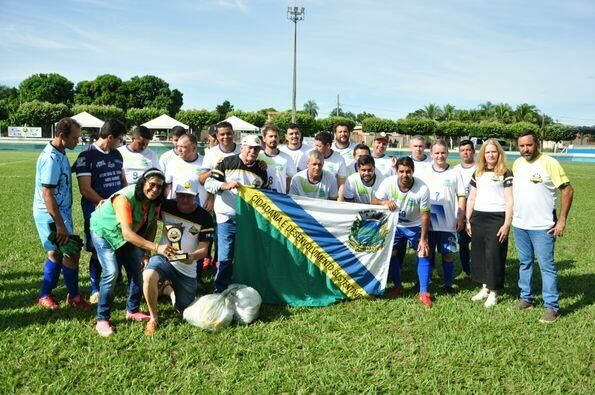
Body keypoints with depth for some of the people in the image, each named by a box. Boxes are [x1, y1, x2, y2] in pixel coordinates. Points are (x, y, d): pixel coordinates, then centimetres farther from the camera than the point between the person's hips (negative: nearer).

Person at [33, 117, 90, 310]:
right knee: (71, 253, -5)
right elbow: (47, 194, -24)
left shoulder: (59, 153, 8)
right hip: (51, 215, -10)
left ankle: (45, 296, 27)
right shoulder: (51, 158, -22)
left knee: (56, 254, 16)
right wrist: (60, 225, -24)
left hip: (60, 212, 10)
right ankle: (74, 297, 10)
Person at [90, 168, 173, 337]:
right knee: (111, 273, -20)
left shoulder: (154, 200, -16)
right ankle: (102, 320, -8)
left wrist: (146, 252, -10)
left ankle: (132, 311, 24)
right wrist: (156, 248, -52)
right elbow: (127, 233, -45)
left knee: (137, 271, 4)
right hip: (104, 232, -7)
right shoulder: (125, 198, -37)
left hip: (129, 235, 7)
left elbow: (152, 225, -3)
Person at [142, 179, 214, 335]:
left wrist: (193, 256, -34)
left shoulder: (204, 218, -11)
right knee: (148, 276, -36)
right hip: (164, 258, 0)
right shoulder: (166, 206, -7)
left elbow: (204, 249, -12)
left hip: (187, 268, 0)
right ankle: (153, 318, -12)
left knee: (185, 311, 8)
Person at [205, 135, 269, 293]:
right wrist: (226, 185, -26)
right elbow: (209, 183, -10)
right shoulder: (227, 163, -3)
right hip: (227, 219, -4)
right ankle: (220, 292, 9)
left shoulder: (261, 169, 11)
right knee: (225, 258, -3)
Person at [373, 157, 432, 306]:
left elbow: (425, 215, -19)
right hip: (395, 225, 2)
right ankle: (397, 286, 25)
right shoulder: (388, 183, -22)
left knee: (423, 254, -10)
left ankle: (424, 292, 0)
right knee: (392, 254, 2)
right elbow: (373, 201, -13)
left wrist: (423, 239, -18)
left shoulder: (422, 188, -27)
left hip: (415, 226, -2)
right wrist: (384, 201, -37)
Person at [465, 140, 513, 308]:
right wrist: (468, 220, 11)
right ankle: (484, 287, 23)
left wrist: (507, 224, -12)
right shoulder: (477, 173, 13)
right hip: (478, 218, 5)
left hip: (497, 218, -5)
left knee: (494, 255, -2)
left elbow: (510, 200, -6)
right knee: (478, 254, 9)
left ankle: (493, 292, 9)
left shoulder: (506, 174, -3)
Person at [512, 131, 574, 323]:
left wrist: (562, 220, -14)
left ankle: (551, 306, 6)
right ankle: (526, 297, 28)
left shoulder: (549, 163, -12)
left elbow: (568, 190, -11)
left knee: (547, 266, -2)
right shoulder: (517, 163, 7)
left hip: (542, 226, -6)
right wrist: (511, 215, 11)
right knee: (524, 263, 16)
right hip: (519, 224, 6)